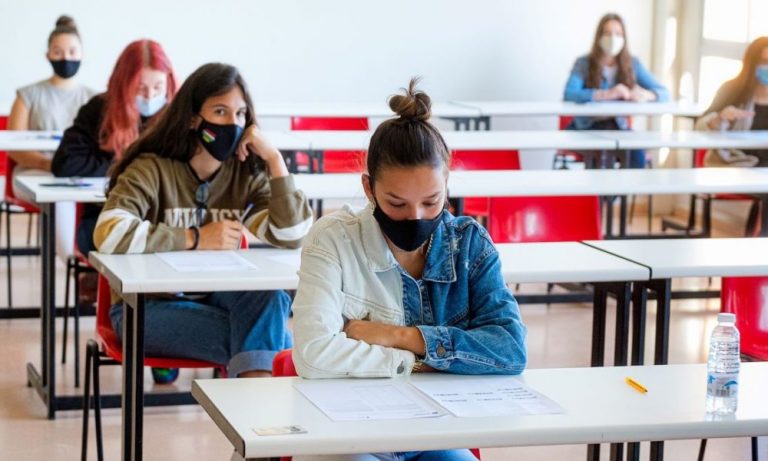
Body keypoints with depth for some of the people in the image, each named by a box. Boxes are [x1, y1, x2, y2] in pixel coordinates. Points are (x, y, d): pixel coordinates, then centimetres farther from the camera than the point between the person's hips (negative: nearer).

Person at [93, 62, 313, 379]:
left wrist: (274, 159, -14)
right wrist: (195, 239, -24)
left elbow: (291, 237, -11)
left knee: (267, 296, -29)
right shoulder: (153, 170, -10)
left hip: (215, 300, 5)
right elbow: (110, 234, -28)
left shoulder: (246, 175, 2)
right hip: (147, 307, -5)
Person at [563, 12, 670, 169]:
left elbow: (663, 93, 0)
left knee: (637, 152, -27)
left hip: (617, 127, 3)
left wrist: (645, 95, -25)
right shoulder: (583, 64, -5)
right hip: (586, 128, -3)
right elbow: (569, 94, -23)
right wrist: (606, 94, -36)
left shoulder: (633, 64, 3)